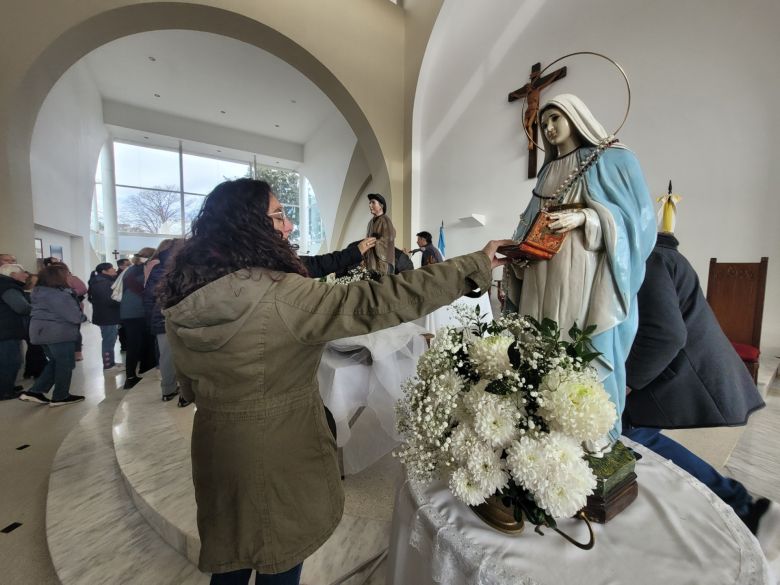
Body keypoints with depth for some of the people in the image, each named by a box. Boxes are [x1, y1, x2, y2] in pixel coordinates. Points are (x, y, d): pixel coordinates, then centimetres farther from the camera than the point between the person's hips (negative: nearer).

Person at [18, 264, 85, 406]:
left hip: (42, 331, 9)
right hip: (59, 333, -9)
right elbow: (75, 317, -24)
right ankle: (60, 397, 15)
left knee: (55, 362, 21)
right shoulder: (58, 295, -22)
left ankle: (35, 391, 19)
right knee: (65, 365, 5)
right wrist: (81, 315, -2)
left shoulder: (40, 291, 8)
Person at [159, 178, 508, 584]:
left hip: (216, 447, 7)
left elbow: (190, 386, 9)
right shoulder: (276, 295, -28)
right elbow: (372, 304, -32)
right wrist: (475, 266, -24)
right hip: (276, 455, -7)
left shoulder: (181, 297, -2)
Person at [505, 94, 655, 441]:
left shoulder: (614, 159, 6)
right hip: (546, 278, 5)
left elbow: (636, 215, -2)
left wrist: (584, 219, -17)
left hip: (587, 278, -5)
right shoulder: (549, 170, 21)